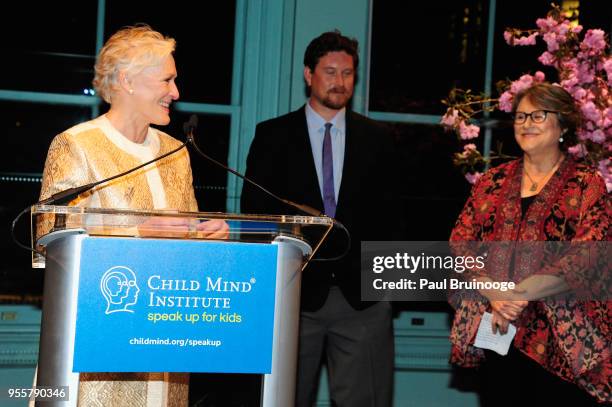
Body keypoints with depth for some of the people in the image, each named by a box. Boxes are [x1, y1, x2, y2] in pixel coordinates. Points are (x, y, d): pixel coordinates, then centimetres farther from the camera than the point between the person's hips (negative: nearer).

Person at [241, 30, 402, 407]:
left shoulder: (377, 138, 9)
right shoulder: (273, 135, 5)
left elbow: (389, 212, 10)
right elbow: (254, 209, 3)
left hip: (362, 292, 1)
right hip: (295, 290, -1)